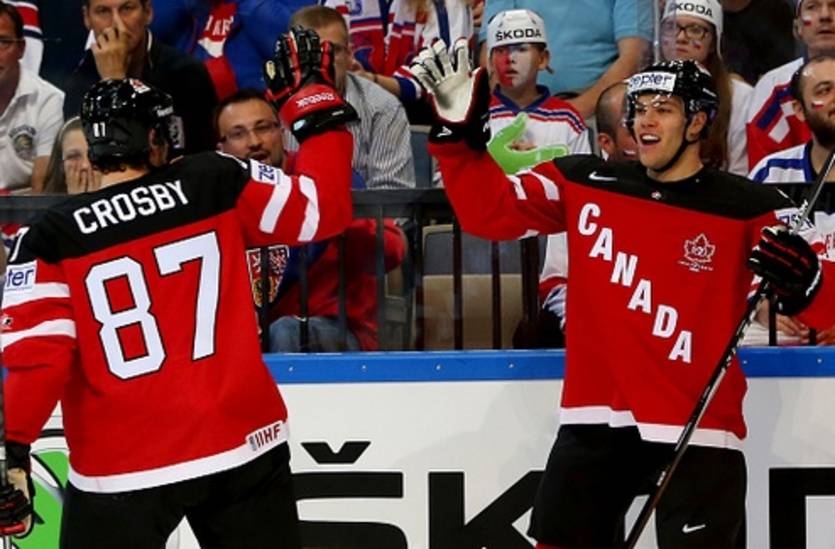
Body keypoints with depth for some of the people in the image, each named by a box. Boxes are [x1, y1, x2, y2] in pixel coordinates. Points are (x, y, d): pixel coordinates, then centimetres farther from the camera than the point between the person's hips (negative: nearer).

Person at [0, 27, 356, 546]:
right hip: (243, 444, 2)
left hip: (121, 468, -2)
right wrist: (316, 98, 13)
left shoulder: (53, 236, -6)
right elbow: (323, 207, 2)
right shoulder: (216, 185, -3)